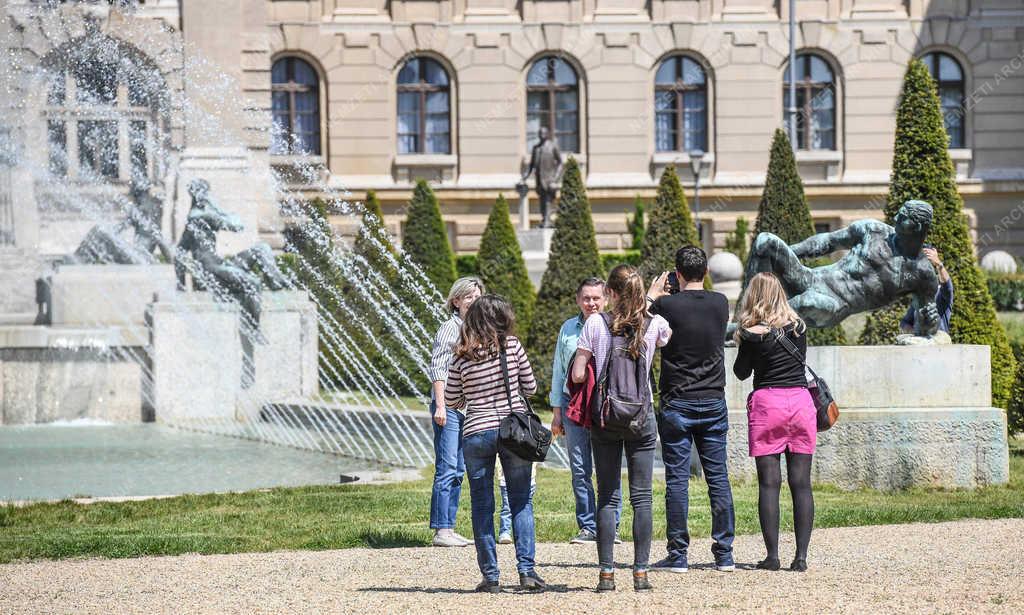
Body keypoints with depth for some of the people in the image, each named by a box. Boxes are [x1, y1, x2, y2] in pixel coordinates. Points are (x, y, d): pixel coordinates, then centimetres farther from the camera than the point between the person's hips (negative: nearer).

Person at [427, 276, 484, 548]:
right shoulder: (450, 328, -8)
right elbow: (437, 368, -12)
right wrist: (440, 405, -18)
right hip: (449, 406, -8)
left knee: (458, 471, 10)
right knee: (447, 469, -9)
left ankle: (449, 528, 14)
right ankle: (441, 530, -8)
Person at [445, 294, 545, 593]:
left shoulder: (462, 357, -3)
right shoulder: (512, 346, -5)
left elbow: (452, 401, 4)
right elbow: (530, 387, 3)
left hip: (477, 433, 0)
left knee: (482, 505, 7)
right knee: (521, 501, 7)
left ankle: (490, 576, 6)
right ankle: (527, 570, -1)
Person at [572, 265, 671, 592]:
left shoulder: (595, 323, -7)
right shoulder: (654, 325, -3)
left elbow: (577, 375, -7)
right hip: (641, 418, 1)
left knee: (607, 496, 4)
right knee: (641, 497, 4)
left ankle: (606, 573, 1)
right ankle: (640, 572, 2)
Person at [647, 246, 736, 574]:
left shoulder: (667, 306, -11)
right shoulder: (720, 303, 1)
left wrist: (651, 296, 17)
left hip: (676, 404, -3)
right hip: (714, 402, 3)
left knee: (677, 479, 0)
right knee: (718, 478, 7)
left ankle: (678, 555, -1)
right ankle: (724, 553, 7)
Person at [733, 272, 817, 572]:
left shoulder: (752, 334, -6)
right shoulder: (798, 327, 5)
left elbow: (741, 373, 4)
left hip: (766, 402, -3)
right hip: (800, 401, 3)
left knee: (769, 483, 0)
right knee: (801, 483, 3)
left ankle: (772, 555, -4)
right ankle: (801, 556, 0)